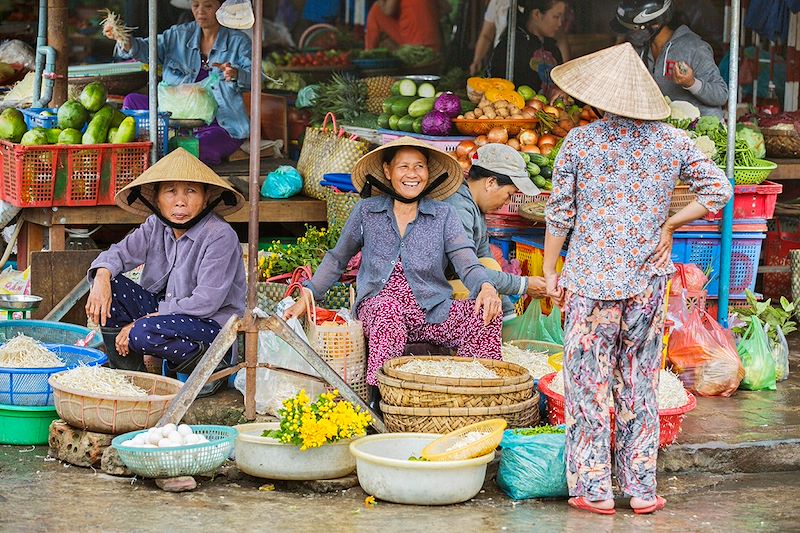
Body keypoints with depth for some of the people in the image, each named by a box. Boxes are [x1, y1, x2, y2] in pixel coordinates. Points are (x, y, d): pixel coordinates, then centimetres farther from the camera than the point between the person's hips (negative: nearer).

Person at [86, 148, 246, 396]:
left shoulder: (220, 236, -20)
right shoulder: (156, 226, 1)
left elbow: (207, 301, -24)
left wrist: (144, 321, -24)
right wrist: (102, 277, -25)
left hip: (212, 323, -8)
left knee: (144, 334, -33)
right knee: (110, 288, -10)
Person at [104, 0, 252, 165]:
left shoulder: (238, 41, 1)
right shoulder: (179, 35, 10)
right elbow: (148, 49, -3)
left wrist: (235, 75, -35)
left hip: (221, 125, -4)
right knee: (132, 100, -12)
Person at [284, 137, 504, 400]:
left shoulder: (443, 215, 8)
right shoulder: (366, 211, 9)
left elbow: (467, 263, -5)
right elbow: (337, 258, 21)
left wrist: (486, 287, -27)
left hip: (430, 312, 1)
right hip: (377, 306, -1)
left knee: (486, 317, -26)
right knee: (389, 308, -39)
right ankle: (378, 397, -40)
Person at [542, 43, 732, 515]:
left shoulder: (580, 141, -4)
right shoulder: (671, 141, 2)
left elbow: (560, 213, -2)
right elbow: (718, 189, -1)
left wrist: (550, 271, 9)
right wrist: (668, 226, 5)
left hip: (592, 279, -2)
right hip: (648, 281, 2)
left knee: (588, 381, 5)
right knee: (640, 383, 11)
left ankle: (594, 489, 6)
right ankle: (642, 488, 13)